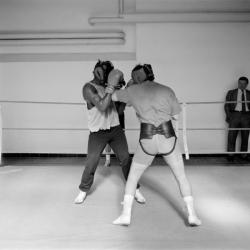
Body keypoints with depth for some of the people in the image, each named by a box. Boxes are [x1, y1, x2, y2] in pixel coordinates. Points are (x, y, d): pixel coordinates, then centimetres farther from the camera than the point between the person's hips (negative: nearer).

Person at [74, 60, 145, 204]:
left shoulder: (106, 85, 5)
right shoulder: (89, 88, -13)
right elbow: (102, 106, -27)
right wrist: (112, 86, -28)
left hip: (116, 129, 5)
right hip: (98, 133, -4)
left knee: (126, 160, 3)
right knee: (91, 164, 3)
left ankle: (135, 189, 17)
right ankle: (84, 190, 26)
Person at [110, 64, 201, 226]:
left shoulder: (133, 90, 8)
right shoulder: (167, 90, 7)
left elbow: (113, 97, 23)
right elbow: (176, 116, 12)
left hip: (147, 139, 0)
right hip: (168, 137, 0)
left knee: (132, 177, 18)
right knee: (182, 177, 18)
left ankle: (126, 215, 13)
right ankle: (192, 215, 13)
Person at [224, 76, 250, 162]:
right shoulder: (231, 93, 10)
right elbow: (226, 105, 6)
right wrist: (228, 116, -4)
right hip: (234, 115, -1)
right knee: (231, 136, -4)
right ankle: (230, 155, 6)